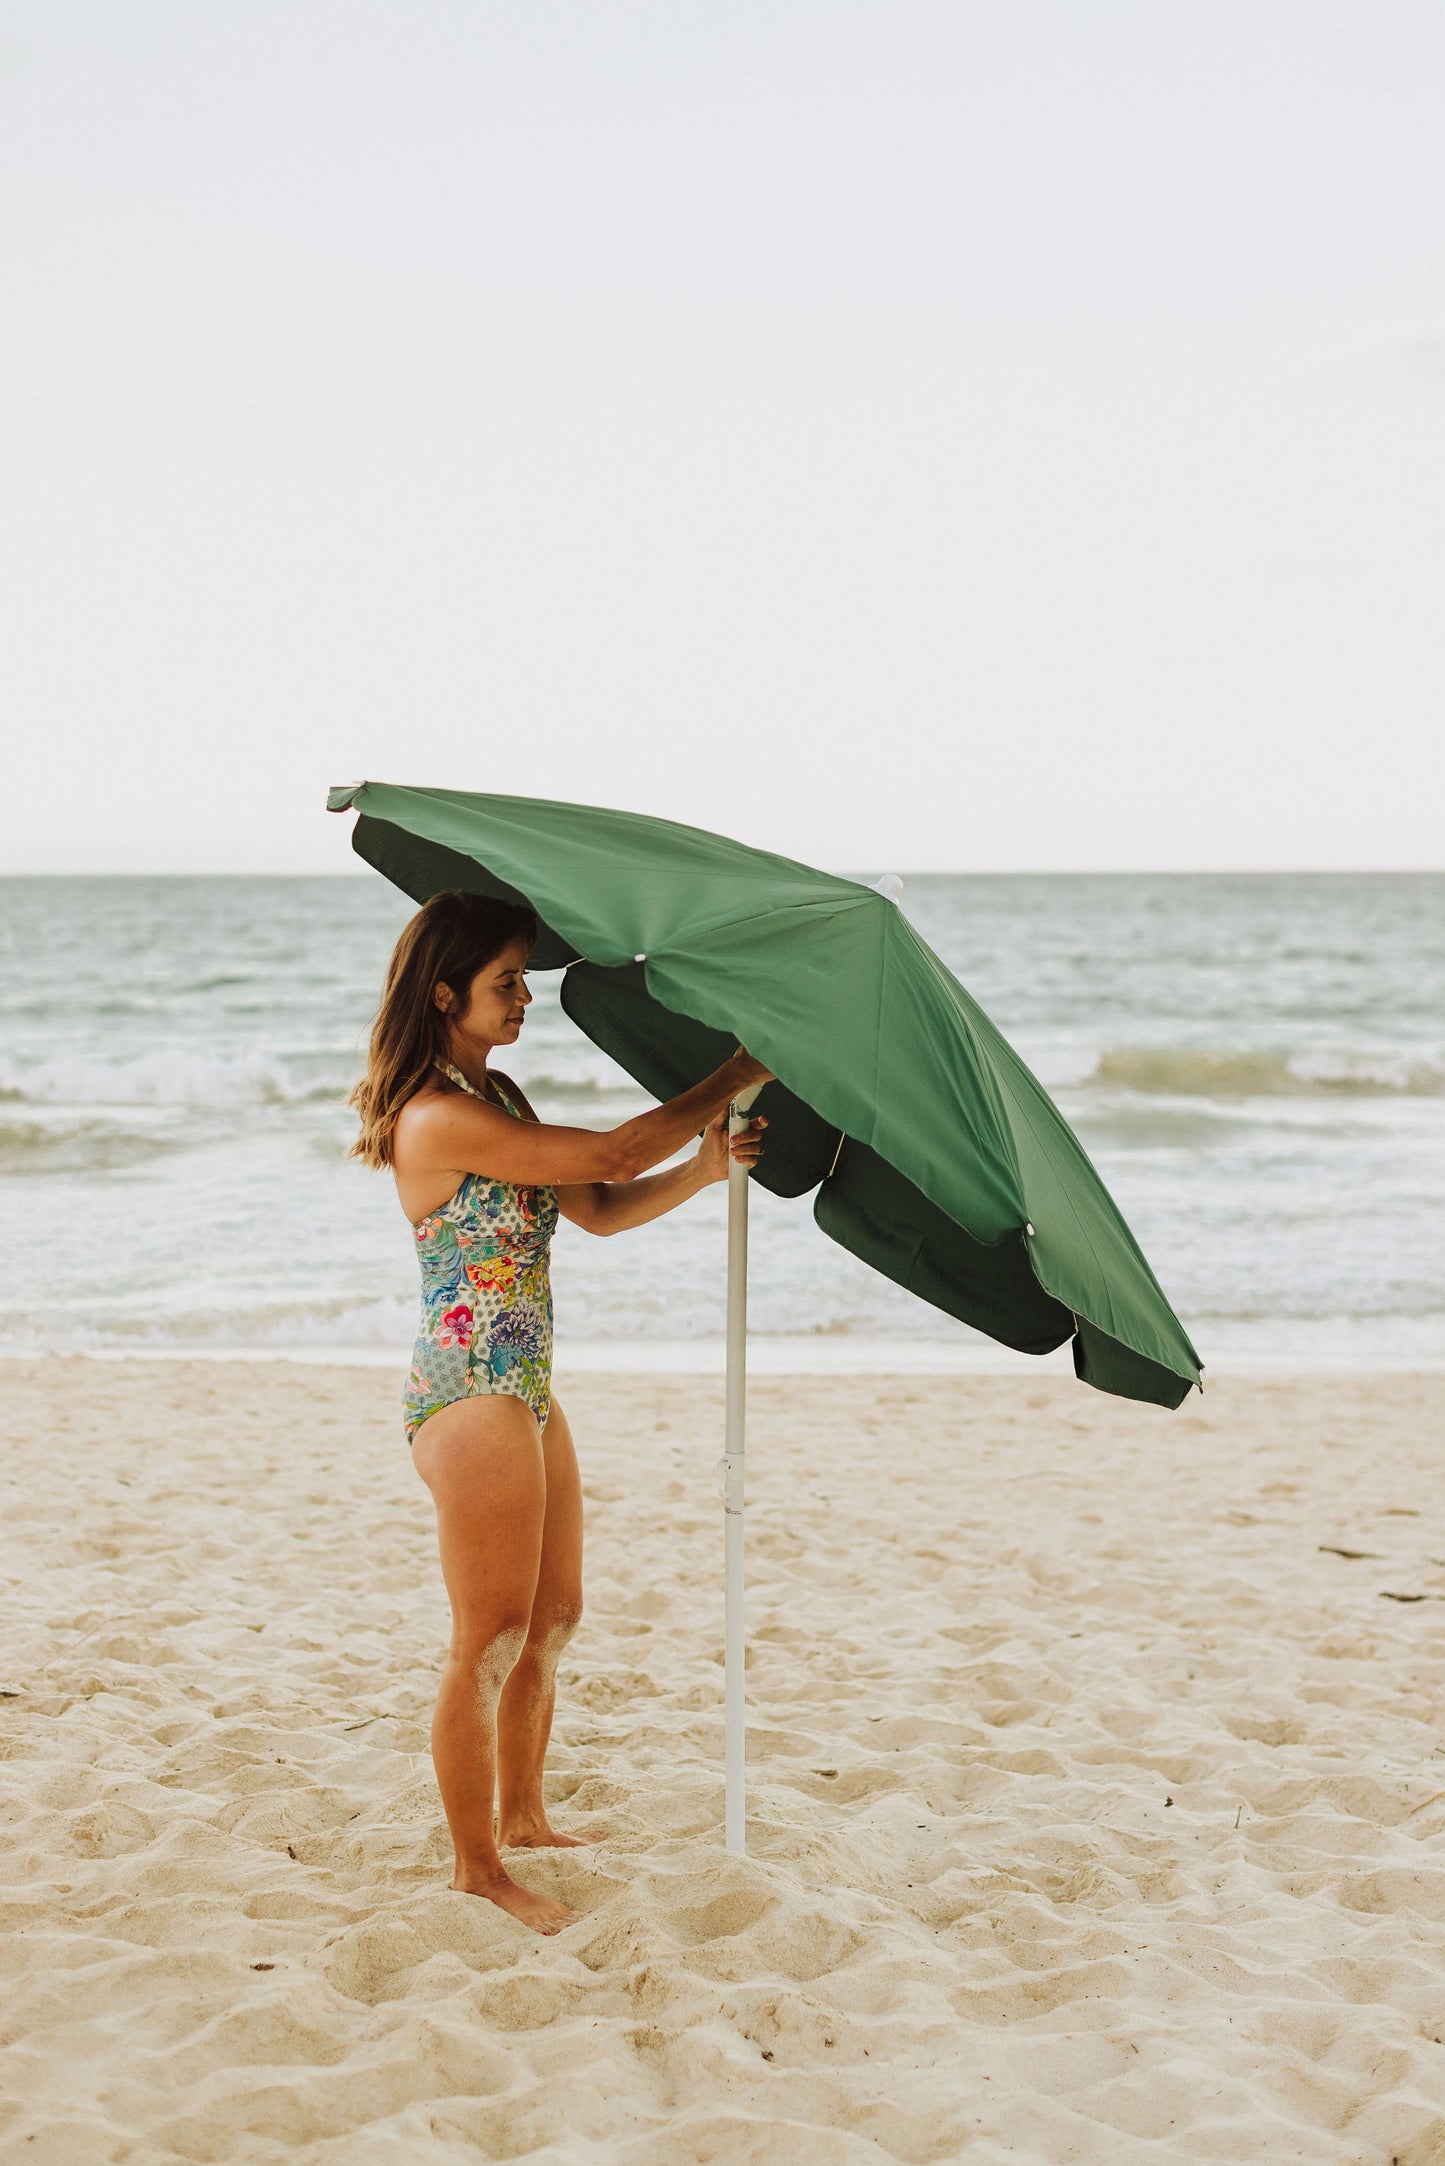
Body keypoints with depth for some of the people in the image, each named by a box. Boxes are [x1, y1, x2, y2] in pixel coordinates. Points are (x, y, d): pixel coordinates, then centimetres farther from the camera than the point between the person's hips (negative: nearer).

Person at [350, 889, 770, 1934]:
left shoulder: (493, 1100, 12)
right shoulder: (439, 1117, -20)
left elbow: (600, 1210, 11)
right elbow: (612, 1155, -24)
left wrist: (705, 1166, -5)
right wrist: (740, 1075, -15)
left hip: (525, 1388, 10)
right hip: (473, 1399, -10)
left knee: (554, 1618, 20)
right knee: (492, 1644, 0)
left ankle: (522, 1815, 36)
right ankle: (478, 1868, 12)